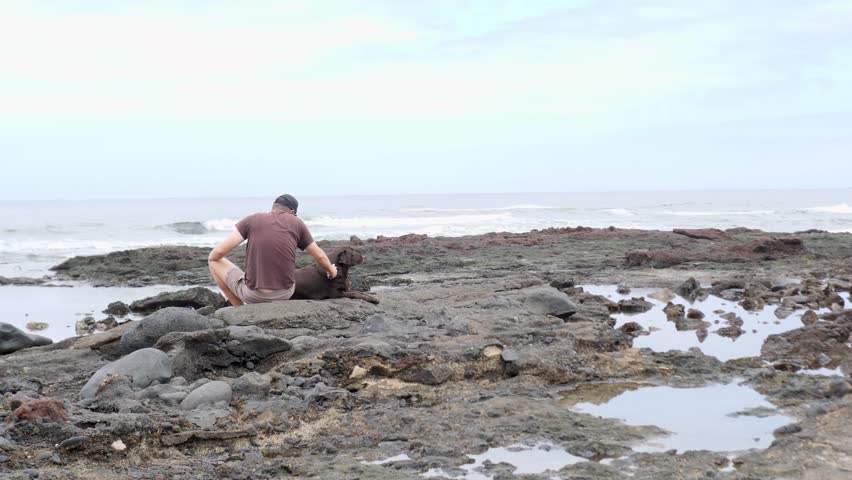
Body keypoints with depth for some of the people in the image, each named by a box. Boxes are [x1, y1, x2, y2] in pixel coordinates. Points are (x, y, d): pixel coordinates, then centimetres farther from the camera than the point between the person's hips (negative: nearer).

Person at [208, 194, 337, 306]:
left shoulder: (251, 219, 1)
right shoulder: (297, 223, 5)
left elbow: (219, 251, -3)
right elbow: (319, 256, 14)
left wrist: (211, 258, 22)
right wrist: (330, 270, 37)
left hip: (253, 292, -3)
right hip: (284, 293, 3)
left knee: (215, 261, 21)